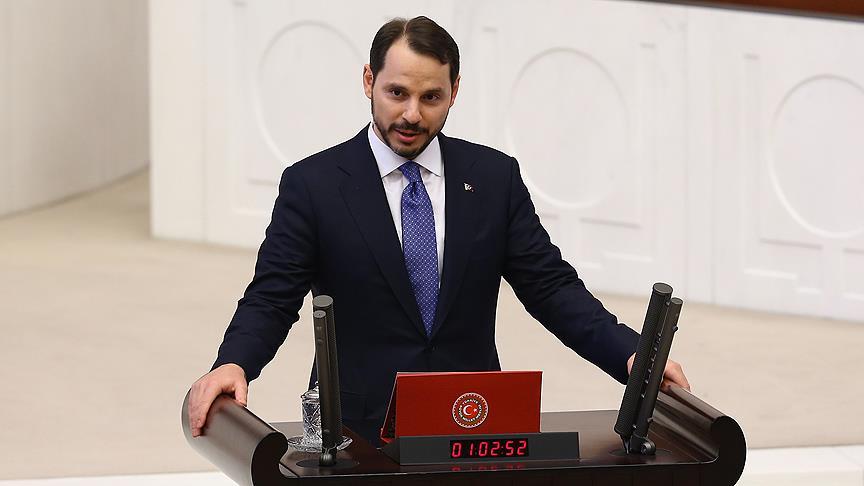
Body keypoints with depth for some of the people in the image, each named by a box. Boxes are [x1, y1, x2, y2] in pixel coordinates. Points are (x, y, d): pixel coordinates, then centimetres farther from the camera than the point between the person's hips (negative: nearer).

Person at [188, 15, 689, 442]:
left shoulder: (495, 177, 9)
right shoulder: (313, 185, 2)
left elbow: (550, 286, 8)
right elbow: (272, 298, 0)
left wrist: (631, 354, -7)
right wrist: (233, 364, -21)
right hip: (359, 427, -2)